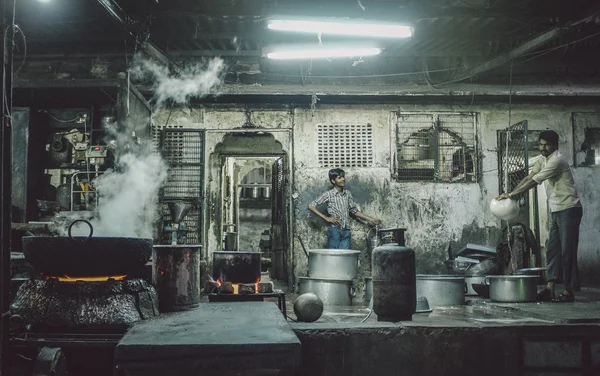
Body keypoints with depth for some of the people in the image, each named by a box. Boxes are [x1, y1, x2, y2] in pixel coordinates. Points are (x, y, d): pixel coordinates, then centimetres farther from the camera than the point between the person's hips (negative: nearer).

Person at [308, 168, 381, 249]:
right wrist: (326, 218, -9)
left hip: (346, 231, 4)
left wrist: (370, 219, 16)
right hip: (334, 230, -4)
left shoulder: (347, 194, 12)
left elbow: (354, 211, 21)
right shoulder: (329, 194, -2)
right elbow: (311, 206, -4)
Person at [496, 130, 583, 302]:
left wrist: (511, 194, -19)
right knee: (553, 250, 5)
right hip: (556, 210, 9)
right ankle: (550, 288, 6)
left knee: (567, 251, -7)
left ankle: (569, 291, -2)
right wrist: (510, 194, -4)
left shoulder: (557, 160, -19)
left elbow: (534, 181, -21)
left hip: (569, 209, -9)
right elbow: (528, 177, 7)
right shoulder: (543, 160, 11)